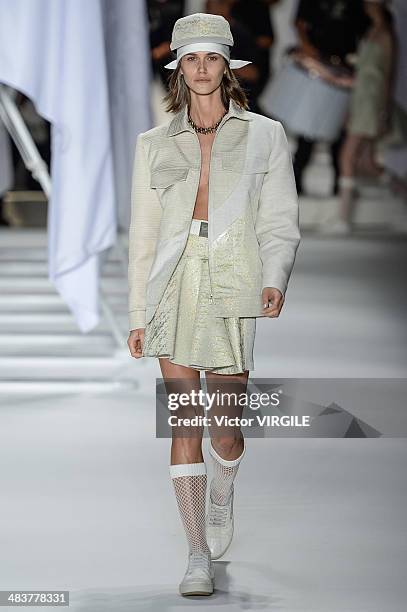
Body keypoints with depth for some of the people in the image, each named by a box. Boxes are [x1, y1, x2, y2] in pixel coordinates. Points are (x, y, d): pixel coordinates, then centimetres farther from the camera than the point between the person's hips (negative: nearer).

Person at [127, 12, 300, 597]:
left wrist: (275, 281, -14)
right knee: (185, 421, -7)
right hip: (174, 284, 1)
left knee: (225, 428, 1)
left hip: (236, 286, -1)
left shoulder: (265, 135, 7)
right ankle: (199, 555, -3)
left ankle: (222, 490, 36)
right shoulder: (155, 144, 11)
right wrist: (138, 316, 9)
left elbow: (280, 222, 4)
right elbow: (143, 234, 13)